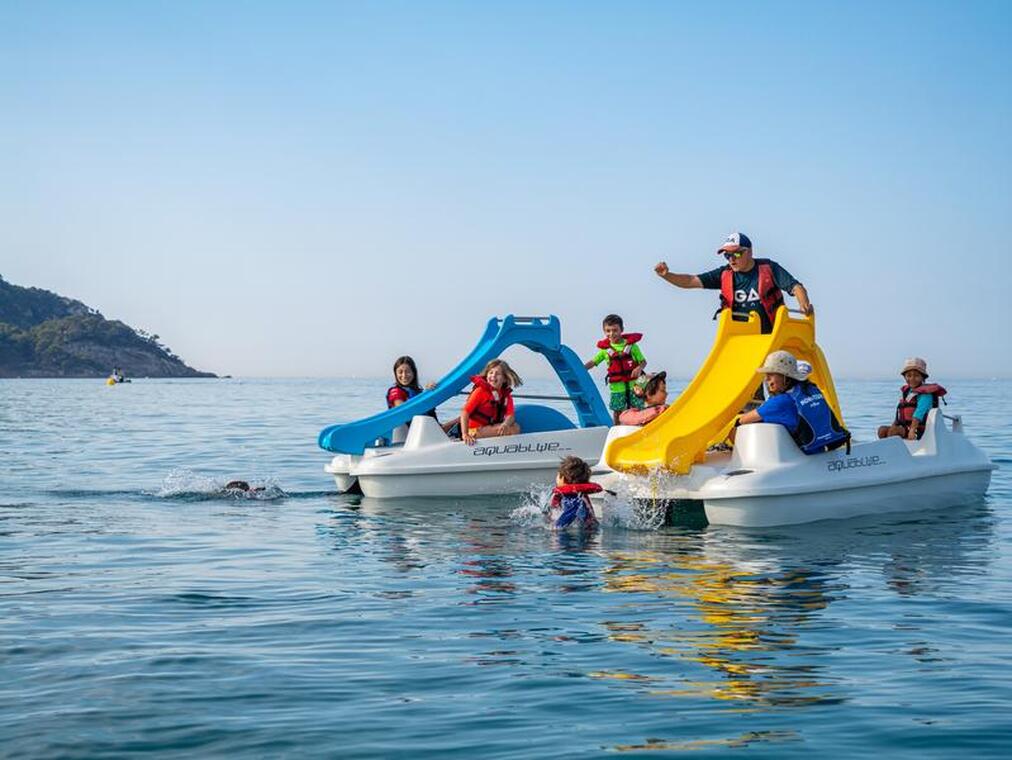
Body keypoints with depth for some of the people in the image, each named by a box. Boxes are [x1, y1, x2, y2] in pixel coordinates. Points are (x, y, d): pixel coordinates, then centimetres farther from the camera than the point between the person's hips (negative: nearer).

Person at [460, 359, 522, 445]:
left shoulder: (506, 395, 6)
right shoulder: (481, 391, -10)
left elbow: (510, 416, -7)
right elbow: (465, 412, -16)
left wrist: (505, 424, -33)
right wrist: (465, 434, -29)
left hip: (491, 429, 6)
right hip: (475, 431, -6)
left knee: (515, 427, -16)